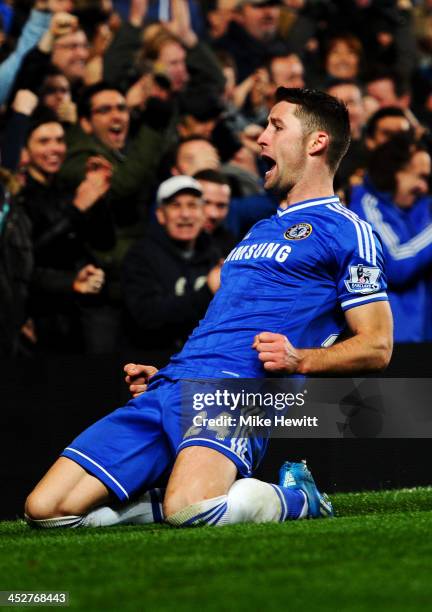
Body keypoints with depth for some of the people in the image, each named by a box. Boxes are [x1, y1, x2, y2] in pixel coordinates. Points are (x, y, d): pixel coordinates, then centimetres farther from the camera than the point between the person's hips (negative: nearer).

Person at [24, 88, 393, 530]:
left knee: (188, 506, -38)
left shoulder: (345, 231, 6)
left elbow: (377, 347, 0)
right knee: (45, 509, -8)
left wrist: (300, 359, -15)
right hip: (167, 389, 8)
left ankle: (296, 499, -7)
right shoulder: (260, 230, 32)